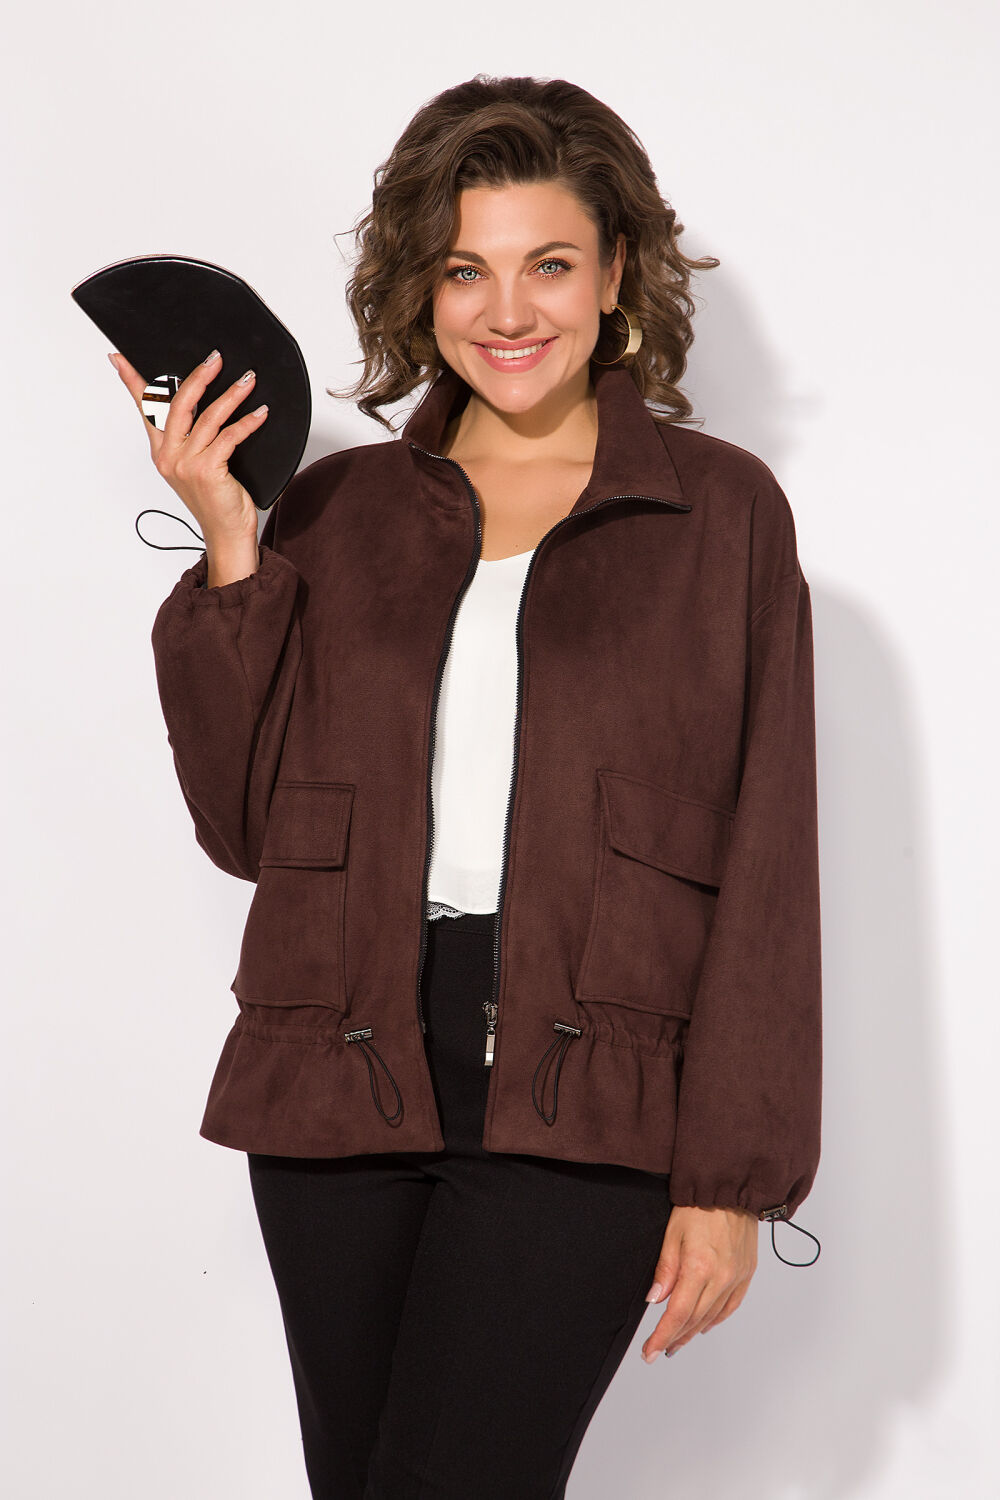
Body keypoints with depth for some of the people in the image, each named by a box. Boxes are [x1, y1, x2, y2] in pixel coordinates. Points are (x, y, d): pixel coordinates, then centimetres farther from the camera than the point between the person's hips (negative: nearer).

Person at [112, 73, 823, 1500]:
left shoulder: (722, 509, 5)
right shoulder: (335, 510, 12)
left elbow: (765, 862, 1)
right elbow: (246, 822, 7)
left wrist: (732, 1173, -4)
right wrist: (229, 545, 0)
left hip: (580, 1103, -3)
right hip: (340, 1082, 3)